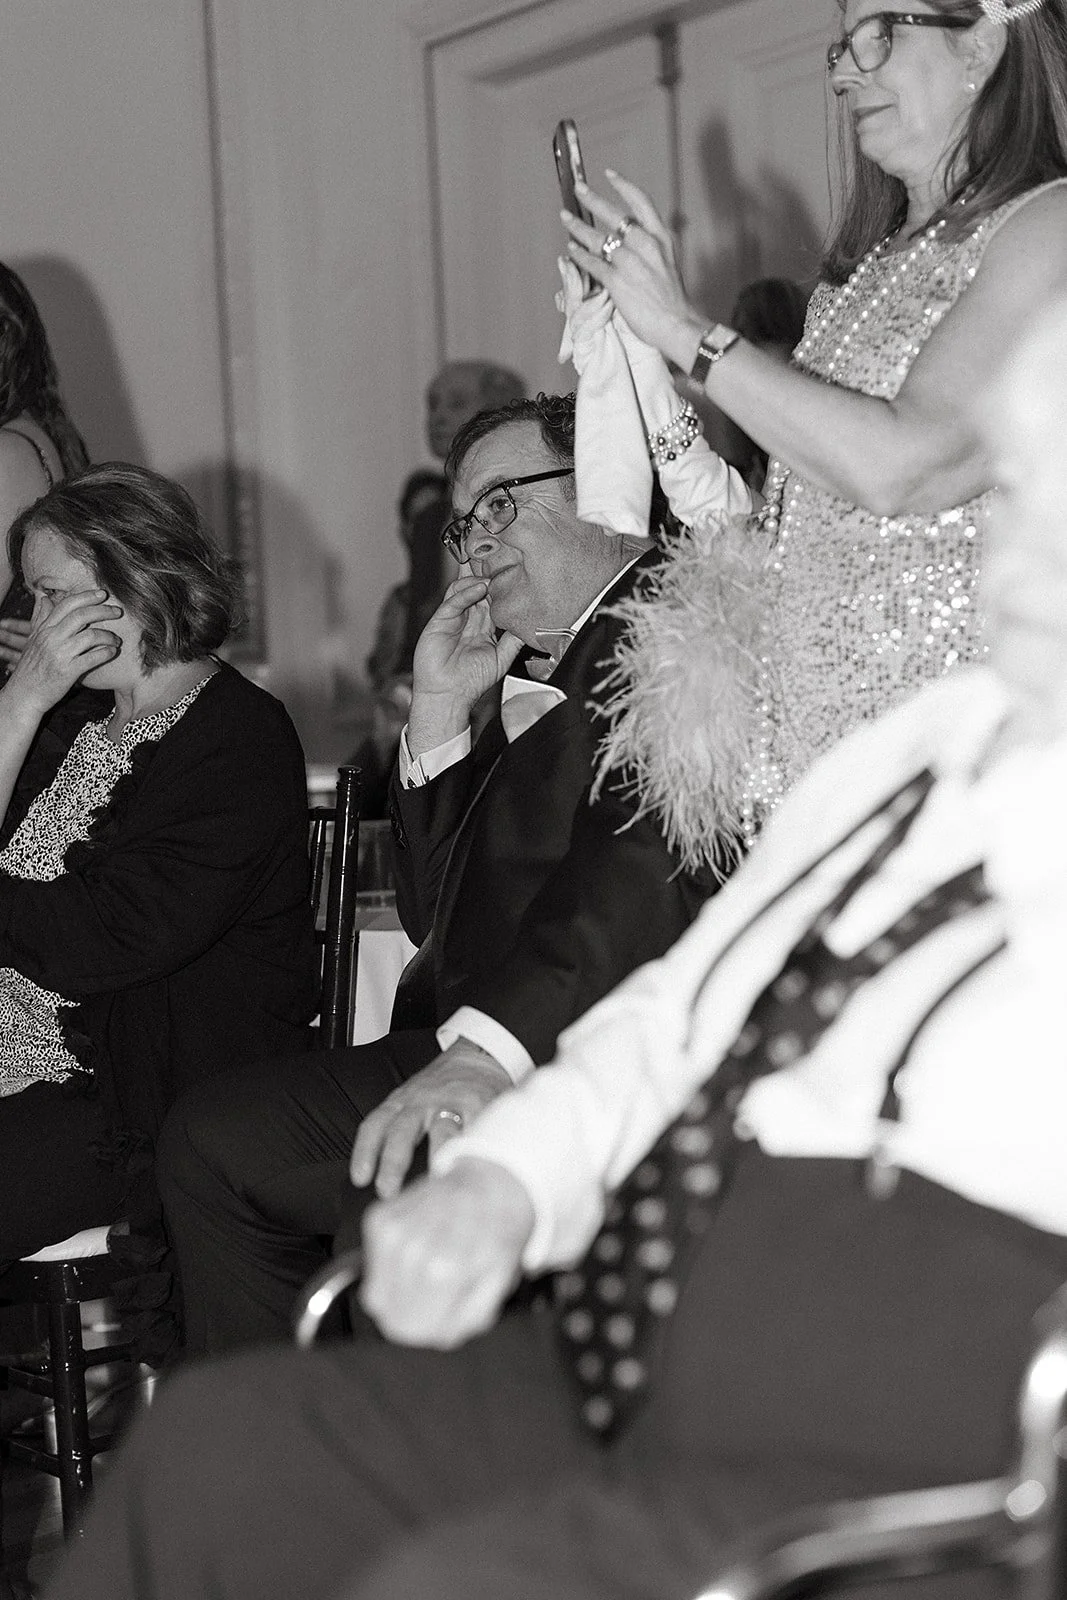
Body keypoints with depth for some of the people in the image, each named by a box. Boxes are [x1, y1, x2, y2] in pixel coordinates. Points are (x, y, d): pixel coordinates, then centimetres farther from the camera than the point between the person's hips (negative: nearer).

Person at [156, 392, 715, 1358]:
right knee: (209, 1142, 8)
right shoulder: (533, 681, 24)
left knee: (403, 1196, -31)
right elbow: (434, 910, 23)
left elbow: (650, 867, -25)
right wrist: (440, 715, 12)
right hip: (465, 1049, 10)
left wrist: (487, 1050, -35)